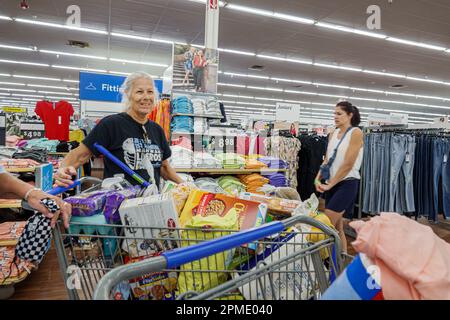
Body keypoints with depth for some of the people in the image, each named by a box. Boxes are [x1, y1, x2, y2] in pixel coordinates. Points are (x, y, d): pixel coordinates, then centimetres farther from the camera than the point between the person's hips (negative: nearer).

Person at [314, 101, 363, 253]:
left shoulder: (356, 133, -8)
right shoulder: (333, 134, 11)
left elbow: (348, 164, -15)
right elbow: (327, 160, 10)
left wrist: (330, 184, -16)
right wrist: (318, 178, -5)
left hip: (347, 183, -7)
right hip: (331, 183, 7)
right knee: (337, 226, 12)